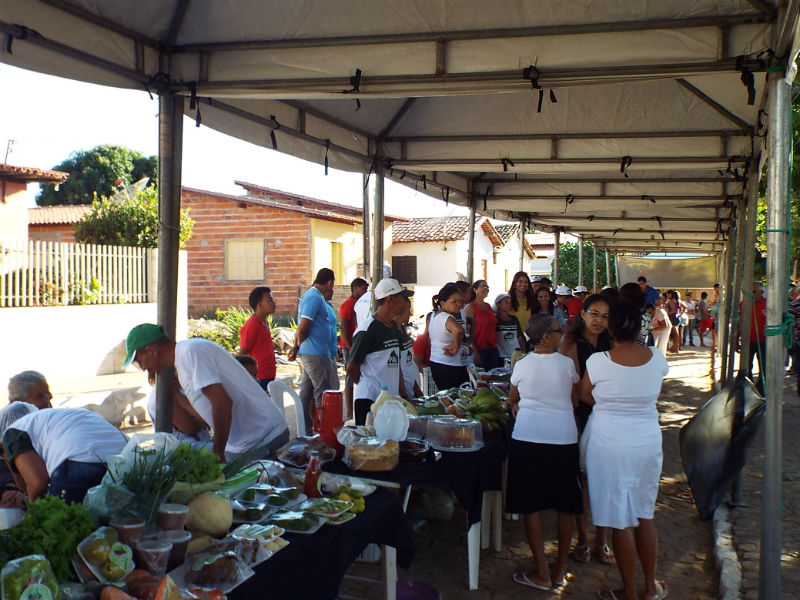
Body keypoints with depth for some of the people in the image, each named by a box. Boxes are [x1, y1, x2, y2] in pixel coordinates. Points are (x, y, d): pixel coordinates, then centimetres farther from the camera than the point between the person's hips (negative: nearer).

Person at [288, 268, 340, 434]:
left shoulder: (310, 295, 16)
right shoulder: (315, 298, -16)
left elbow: (301, 328, 18)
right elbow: (302, 329, -21)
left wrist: (297, 347, 13)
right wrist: (298, 346, -4)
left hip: (307, 354, 10)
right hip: (316, 354, -10)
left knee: (306, 394, 12)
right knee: (324, 395, -2)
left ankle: (306, 430, 19)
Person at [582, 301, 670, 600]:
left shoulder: (599, 361, -17)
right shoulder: (657, 359, -6)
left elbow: (584, 395, 0)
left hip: (610, 445, -4)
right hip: (648, 443, 4)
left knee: (621, 521, 7)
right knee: (645, 515, 18)